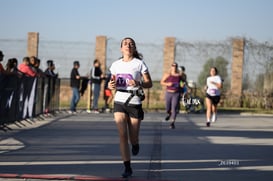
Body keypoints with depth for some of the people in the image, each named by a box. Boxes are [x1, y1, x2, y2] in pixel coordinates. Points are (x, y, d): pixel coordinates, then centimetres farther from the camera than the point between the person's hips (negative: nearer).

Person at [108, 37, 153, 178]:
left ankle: (135, 144, 42)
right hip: (119, 102, 2)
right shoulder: (116, 65, 8)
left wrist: (138, 83, -22)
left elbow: (149, 83, -2)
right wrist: (110, 86, -7)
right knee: (122, 135, -10)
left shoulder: (139, 64, -2)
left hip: (134, 103, -2)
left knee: (133, 138, 3)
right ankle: (127, 168, -4)